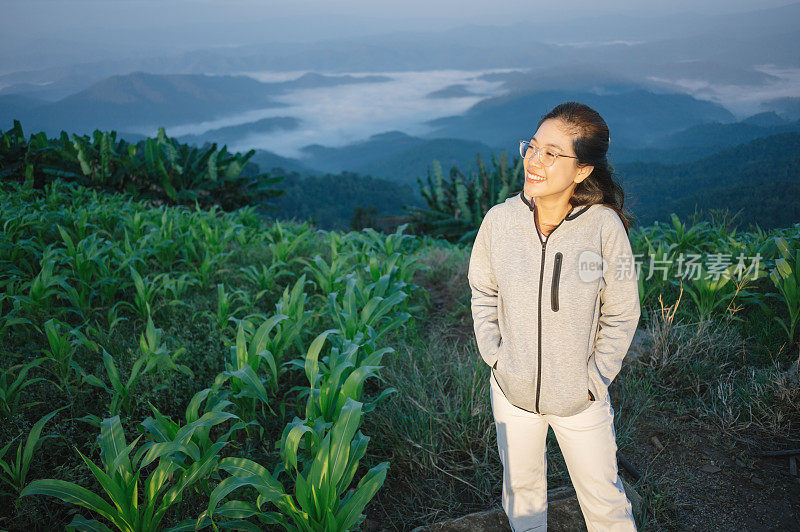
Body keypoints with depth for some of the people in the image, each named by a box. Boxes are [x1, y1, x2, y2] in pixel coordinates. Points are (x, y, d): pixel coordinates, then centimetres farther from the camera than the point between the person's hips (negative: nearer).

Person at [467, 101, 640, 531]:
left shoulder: (604, 226, -20)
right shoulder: (500, 219, -15)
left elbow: (620, 315, -6)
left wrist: (595, 379, -7)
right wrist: (493, 353, -3)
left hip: (580, 398, -2)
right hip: (512, 391, 2)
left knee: (602, 496, 18)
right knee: (521, 487, 24)